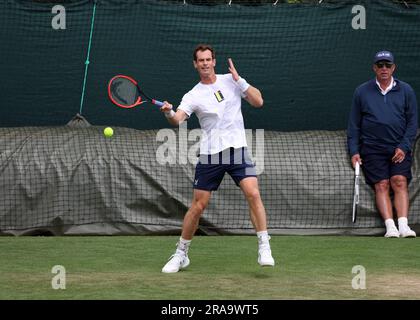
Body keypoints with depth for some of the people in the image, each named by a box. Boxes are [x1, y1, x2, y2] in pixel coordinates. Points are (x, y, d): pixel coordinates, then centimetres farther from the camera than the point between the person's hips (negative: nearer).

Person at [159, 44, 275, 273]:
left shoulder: (231, 81, 6)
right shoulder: (193, 96, -1)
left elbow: (258, 101, 1)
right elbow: (177, 119, -17)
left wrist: (239, 80, -8)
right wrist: (169, 112, -39)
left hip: (237, 150, 1)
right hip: (210, 155, 0)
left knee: (253, 194, -19)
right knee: (198, 206, 1)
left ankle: (264, 248, -12)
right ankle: (180, 254, 16)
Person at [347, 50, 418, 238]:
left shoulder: (406, 91, 11)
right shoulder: (362, 92, 11)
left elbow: (412, 122, 10)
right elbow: (354, 124, 13)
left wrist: (404, 147, -3)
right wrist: (354, 151, 4)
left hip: (399, 148, 0)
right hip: (372, 148, 0)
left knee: (399, 181, -19)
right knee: (381, 184, -15)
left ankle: (403, 226, -27)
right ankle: (390, 227, -23)